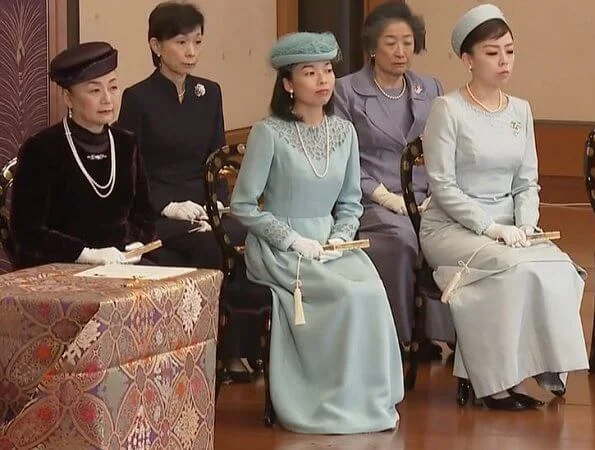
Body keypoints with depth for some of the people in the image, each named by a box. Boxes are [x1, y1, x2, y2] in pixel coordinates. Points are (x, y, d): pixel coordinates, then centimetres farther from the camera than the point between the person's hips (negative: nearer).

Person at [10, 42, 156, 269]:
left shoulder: (125, 145, 13)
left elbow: (144, 213, 21)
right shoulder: (40, 150, -5)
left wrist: (136, 245, -2)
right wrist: (87, 254, -21)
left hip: (120, 264, 6)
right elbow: (27, 231, -10)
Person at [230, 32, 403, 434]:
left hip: (330, 244, 5)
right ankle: (341, 403, -13)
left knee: (371, 287, -25)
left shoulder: (344, 131, 6)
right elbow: (243, 206, -8)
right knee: (352, 294, -27)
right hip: (278, 249, -5)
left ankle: (371, 399, -13)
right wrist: (294, 240, -13)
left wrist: (340, 238, -5)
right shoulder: (269, 133, -10)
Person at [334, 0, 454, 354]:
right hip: (371, 202, -3)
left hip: (424, 200, 3)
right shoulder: (347, 92, 4)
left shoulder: (431, 91, 17)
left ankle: (439, 333, -20)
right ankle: (398, 334, -22)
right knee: (401, 237, -35)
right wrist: (384, 196, -12)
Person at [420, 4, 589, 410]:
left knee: (560, 269, -24)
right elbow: (443, 186, -11)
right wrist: (490, 228, -18)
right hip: (451, 228, -5)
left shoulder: (521, 111, 11)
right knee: (521, 270, -31)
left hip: (505, 229, 5)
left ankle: (548, 371, -17)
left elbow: (527, 183, 12)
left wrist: (526, 224, -7)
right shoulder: (448, 109, -7)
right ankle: (498, 382, -22)